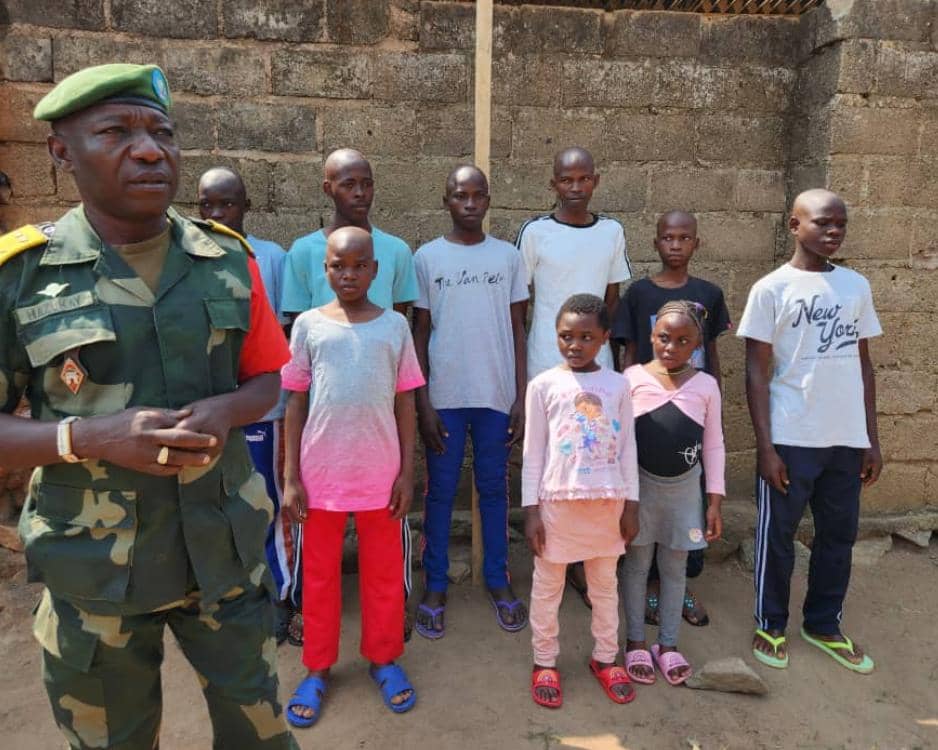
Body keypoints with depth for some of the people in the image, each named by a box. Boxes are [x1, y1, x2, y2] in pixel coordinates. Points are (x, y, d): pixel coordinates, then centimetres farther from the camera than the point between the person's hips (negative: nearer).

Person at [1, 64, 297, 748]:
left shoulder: (228, 259, -2)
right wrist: (88, 437, -23)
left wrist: (224, 411, -16)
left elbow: (267, 379, 5)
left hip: (225, 550, 2)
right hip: (95, 572, -1)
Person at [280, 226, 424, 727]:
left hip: (380, 473, 0)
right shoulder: (308, 325, 0)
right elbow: (295, 404, 2)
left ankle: (384, 658, 33)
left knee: (383, 572, 13)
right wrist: (290, 477, -2)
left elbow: (405, 404, 3)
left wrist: (407, 472, 0)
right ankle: (318, 668, 31)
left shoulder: (394, 325, 0)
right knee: (319, 574, 14)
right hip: (321, 473, 0)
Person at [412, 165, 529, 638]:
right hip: (444, 396, -1)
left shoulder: (508, 256, 5)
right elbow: (419, 333, 2)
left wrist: (522, 397, 1)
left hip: (497, 395, 1)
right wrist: (423, 403, -4)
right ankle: (435, 585, 22)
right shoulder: (427, 257, 1)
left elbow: (517, 329, 6)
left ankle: (497, 578, 27)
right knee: (440, 491, 8)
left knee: (494, 488, 12)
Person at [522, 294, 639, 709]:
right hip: (557, 502, -2)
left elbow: (627, 448, 5)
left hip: (607, 502, 2)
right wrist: (531, 509, -6)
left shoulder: (618, 385, 0)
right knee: (547, 586, 11)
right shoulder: (543, 385, -6)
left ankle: (605, 657, 37)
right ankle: (545, 662, 30)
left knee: (605, 584, 18)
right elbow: (533, 453, -4)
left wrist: (631, 504, 3)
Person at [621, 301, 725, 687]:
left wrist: (715, 502, 0)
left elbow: (714, 446, 1)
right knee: (636, 565, 11)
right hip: (640, 485, -1)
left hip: (684, 489, 1)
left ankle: (668, 644, 30)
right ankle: (635, 642, 28)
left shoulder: (706, 385, -4)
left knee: (674, 568, 13)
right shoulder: (632, 378, -9)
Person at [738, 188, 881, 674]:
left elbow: (863, 364, 11)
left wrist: (872, 439, 8)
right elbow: (757, 373, -7)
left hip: (847, 439, 5)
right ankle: (771, 625, 27)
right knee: (777, 537, 8)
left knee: (839, 535, 15)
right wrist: (765, 446, -12)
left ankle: (823, 625, 34)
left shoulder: (857, 286, 7)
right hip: (790, 438, -4)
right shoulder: (771, 289, -6)